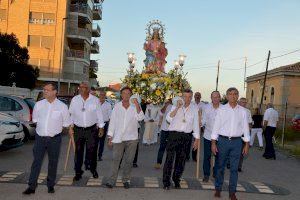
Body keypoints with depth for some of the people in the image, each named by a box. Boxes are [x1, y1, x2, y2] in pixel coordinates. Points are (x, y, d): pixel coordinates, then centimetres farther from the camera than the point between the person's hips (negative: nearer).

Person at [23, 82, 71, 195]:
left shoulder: (62, 106, -6)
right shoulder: (39, 104, 0)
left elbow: (66, 124, 3)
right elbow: (35, 120, 13)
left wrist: (55, 129, 7)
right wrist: (44, 128, 10)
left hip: (54, 139, -1)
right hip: (40, 137, 1)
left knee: (53, 162, 9)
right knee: (36, 161, 1)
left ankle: (50, 185, 24)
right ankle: (32, 186, 9)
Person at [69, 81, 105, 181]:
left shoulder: (95, 100, -1)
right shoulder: (75, 99, 2)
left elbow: (99, 114, 4)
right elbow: (71, 114, 6)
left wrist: (101, 127, 4)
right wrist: (70, 127, 1)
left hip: (92, 129, -1)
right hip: (78, 129, 1)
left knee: (92, 150, 3)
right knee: (78, 151, 6)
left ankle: (93, 169, 24)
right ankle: (78, 172, 17)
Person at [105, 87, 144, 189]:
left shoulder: (135, 106, 1)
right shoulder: (117, 106, 5)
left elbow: (140, 118, -14)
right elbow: (112, 121, 6)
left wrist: (137, 105, -24)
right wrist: (110, 136, 3)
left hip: (131, 138, 0)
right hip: (118, 138, 0)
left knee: (129, 161, 8)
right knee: (116, 160, 0)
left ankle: (126, 180, 20)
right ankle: (112, 180, 8)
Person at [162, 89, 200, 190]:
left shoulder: (194, 110, 9)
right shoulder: (175, 107, 5)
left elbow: (196, 125, 10)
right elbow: (169, 119, -10)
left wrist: (197, 139, 7)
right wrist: (177, 107, -16)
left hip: (186, 137, 2)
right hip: (174, 134, -2)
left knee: (181, 159, 9)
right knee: (169, 158, -5)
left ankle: (176, 180, 24)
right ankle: (166, 181, 3)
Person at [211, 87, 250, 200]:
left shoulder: (242, 111, 5)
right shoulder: (221, 110, 0)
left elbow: (245, 128, 7)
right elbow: (216, 126, 0)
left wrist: (247, 144, 4)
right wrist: (213, 143, -4)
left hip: (236, 141, 1)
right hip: (223, 140, -1)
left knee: (234, 168, 4)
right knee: (220, 166, 8)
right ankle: (218, 189, 22)